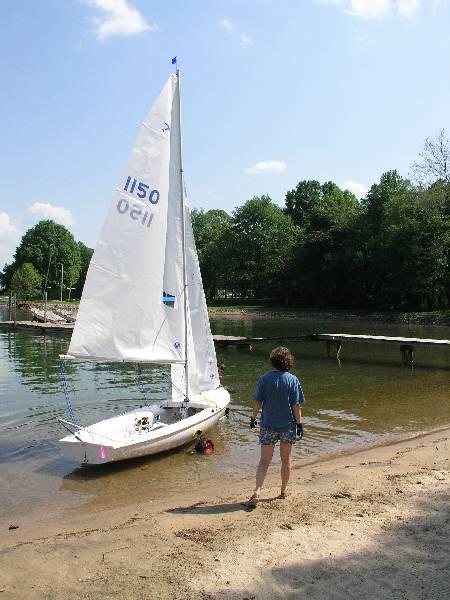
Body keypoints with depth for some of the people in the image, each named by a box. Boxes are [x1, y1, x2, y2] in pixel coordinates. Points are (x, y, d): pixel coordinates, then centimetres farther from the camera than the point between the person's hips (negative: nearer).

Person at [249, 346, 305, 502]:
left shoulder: (264, 379, -6)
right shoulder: (293, 380, -7)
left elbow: (258, 402, -4)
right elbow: (296, 405, -7)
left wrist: (253, 418, 9)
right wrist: (299, 424, 0)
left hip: (268, 425, 0)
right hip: (288, 425, 0)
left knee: (264, 460, 5)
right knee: (286, 460, 17)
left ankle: (257, 490, -10)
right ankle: (283, 491, 27)